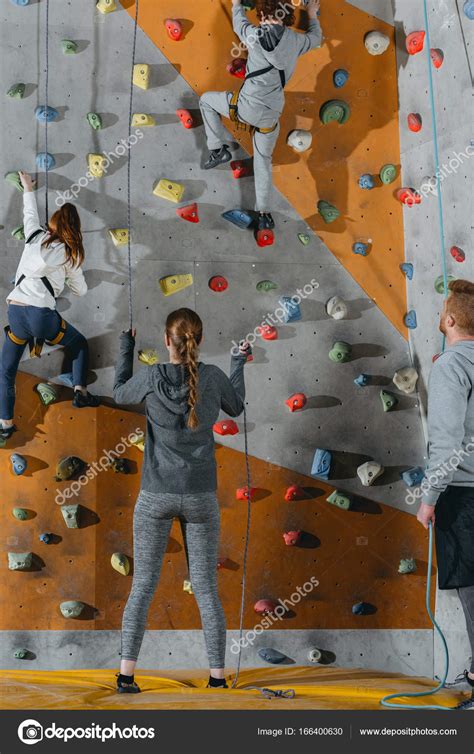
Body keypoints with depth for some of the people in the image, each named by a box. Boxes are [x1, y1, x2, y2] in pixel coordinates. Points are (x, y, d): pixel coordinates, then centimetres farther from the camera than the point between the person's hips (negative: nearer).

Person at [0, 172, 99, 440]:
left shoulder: (35, 237, 9)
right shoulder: (71, 255, 4)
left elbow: (30, 214, 31)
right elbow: (81, 290, 14)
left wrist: (28, 189, 48)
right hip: (42, 315, -2)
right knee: (80, 345, 25)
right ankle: (81, 392, 14)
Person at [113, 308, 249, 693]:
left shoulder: (151, 377, -10)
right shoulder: (213, 377, -6)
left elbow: (120, 393, 12)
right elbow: (236, 407, 14)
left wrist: (126, 347, 23)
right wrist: (239, 364, 28)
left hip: (155, 496, -1)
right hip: (200, 496, 1)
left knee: (143, 585, 8)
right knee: (206, 589, 9)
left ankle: (126, 674, 9)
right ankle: (218, 676, 15)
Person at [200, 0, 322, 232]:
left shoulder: (256, 35, -8)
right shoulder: (296, 41, 2)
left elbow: (239, 22, 16)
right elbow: (316, 38, 26)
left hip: (247, 106, -4)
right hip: (271, 116, 4)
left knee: (206, 100, 22)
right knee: (263, 161, 20)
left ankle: (219, 149, 18)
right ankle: (265, 214, 16)